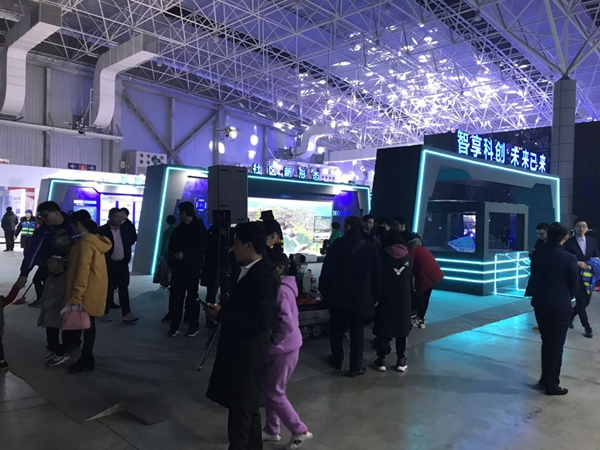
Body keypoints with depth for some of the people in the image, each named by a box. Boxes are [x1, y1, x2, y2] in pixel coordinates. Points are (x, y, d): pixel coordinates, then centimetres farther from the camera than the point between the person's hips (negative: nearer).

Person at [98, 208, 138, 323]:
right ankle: (106, 312, 21)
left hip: (123, 263, 4)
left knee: (124, 289, 4)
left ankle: (126, 313, 6)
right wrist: (104, 260, -8)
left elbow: (133, 238, 24)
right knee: (108, 289, 6)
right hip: (109, 264, -4)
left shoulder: (125, 229, 5)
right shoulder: (102, 230, -10)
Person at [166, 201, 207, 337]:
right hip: (179, 267, 5)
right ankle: (174, 325, 7)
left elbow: (203, 246, -9)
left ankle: (193, 325, 13)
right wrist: (171, 263, -1)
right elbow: (172, 247, 14)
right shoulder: (179, 229, 14)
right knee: (175, 296, 0)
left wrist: (185, 254, -16)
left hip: (193, 268, -5)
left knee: (192, 296, 3)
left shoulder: (199, 227, -3)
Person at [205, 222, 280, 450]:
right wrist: (223, 309, -1)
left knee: (240, 409, 5)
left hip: (247, 352, -10)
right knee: (248, 406, 23)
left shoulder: (262, 276, -23)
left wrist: (221, 315, -21)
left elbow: (260, 321, -28)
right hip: (241, 349, 10)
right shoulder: (251, 271, 7)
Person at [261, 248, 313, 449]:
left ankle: (300, 431, 16)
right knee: (268, 390, 18)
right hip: (279, 348, 9)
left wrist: (272, 340, -17)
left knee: (274, 393, 3)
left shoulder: (280, 291, -23)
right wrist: (272, 341, 7)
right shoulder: (280, 287, 8)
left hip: (283, 349, -9)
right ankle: (272, 430, 33)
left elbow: (286, 324, -31)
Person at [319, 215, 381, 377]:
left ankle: (337, 359, 28)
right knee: (357, 332, 6)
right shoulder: (371, 248, 1)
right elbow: (376, 275, 4)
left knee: (336, 329, 16)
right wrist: (375, 296, 10)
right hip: (361, 297, 0)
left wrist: (323, 290, 5)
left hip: (337, 294, 0)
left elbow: (326, 270, -5)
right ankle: (355, 367, 9)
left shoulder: (337, 244, -4)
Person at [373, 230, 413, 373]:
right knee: (401, 328, 10)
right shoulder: (408, 257, 4)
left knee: (383, 327, 4)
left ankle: (381, 359, 7)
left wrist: (376, 297, 4)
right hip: (404, 299, 3)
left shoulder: (383, 256, -5)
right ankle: (401, 360, 13)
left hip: (386, 298, -3)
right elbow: (411, 280, 9)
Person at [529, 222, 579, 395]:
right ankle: (552, 384, 15)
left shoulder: (537, 255, -4)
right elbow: (574, 285, -5)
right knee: (556, 344, 6)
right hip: (561, 306, -4)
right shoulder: (569, 258, -14)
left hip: (541, 303, 4)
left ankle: (545, 379, 27)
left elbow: (534, 279, 4)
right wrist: (565, 298, 13)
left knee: (546, 342, 18)